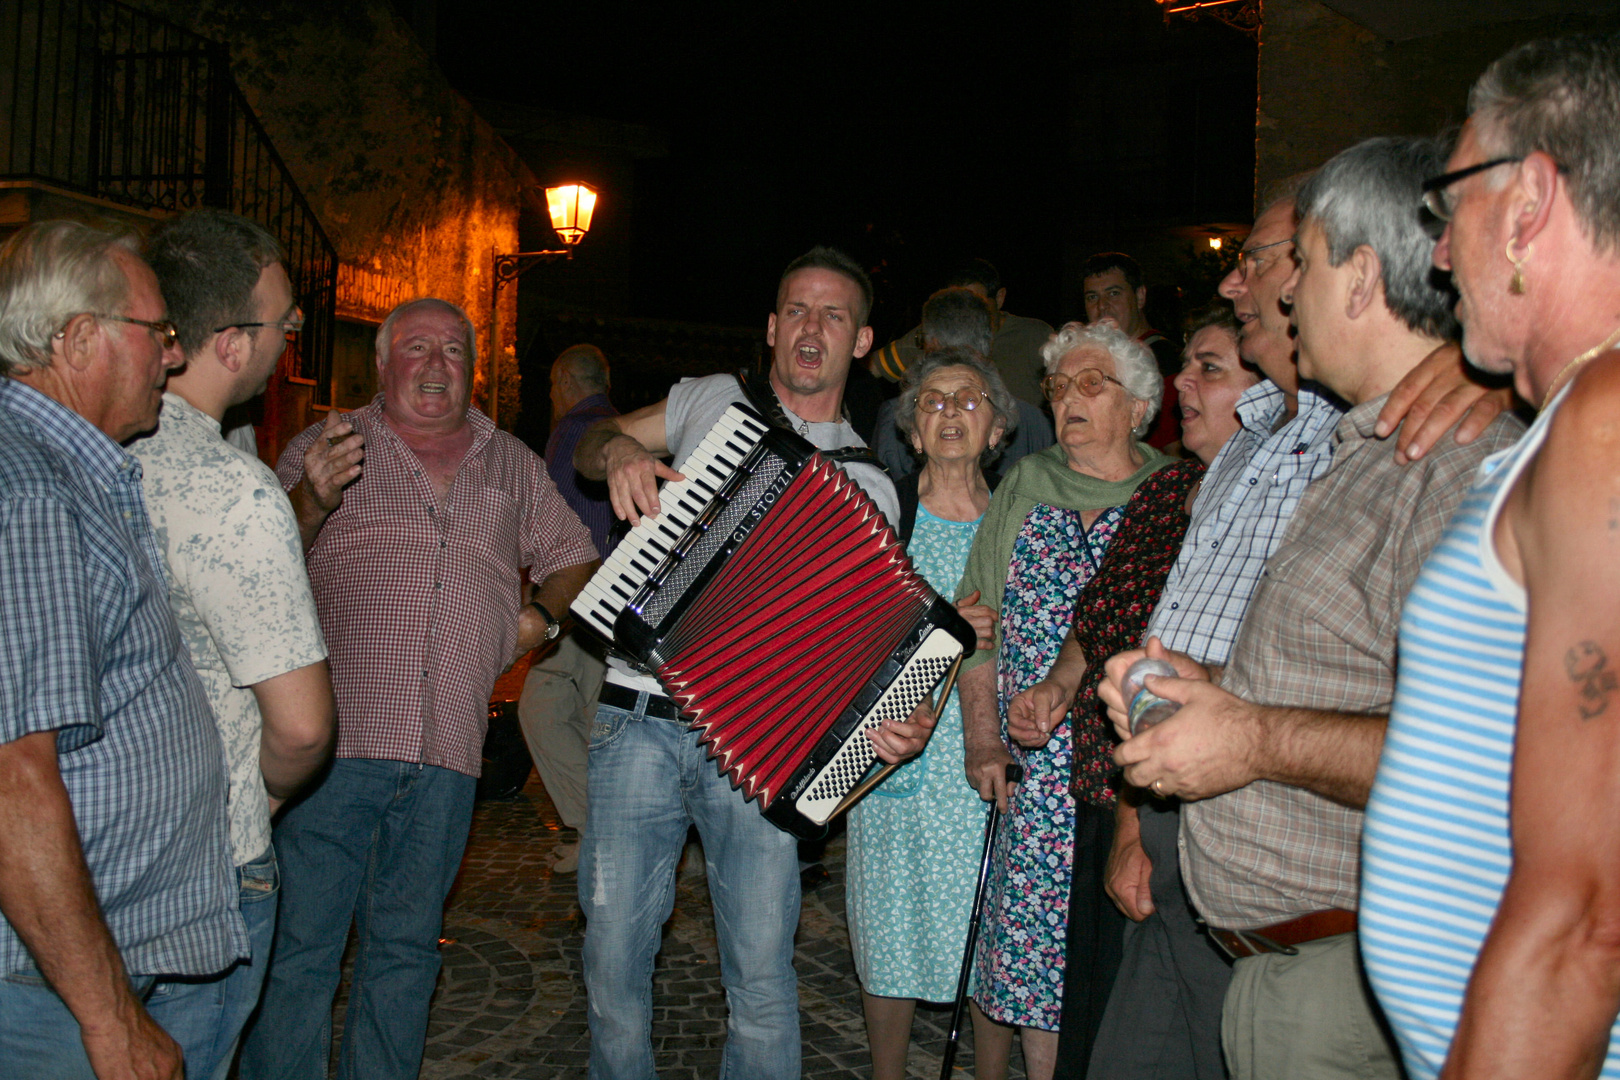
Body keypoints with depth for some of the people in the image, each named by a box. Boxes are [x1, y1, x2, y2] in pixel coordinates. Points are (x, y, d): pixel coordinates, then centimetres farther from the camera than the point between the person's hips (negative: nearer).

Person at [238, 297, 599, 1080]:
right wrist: (311, 503, -19)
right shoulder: (325, 447, 8)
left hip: (447, 753, 3)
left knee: (405, 949, 12)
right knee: (301, 945, 0)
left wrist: (540, 616, 4)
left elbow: (574, 558, 24)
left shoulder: (512, 465, 17)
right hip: (336, 740, -2)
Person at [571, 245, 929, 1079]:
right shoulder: (713, 401, 12)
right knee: (614, 953, 6)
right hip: (639, 722, 1)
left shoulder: (866, 485, 8)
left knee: (762, 975, -1)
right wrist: (619, 451, -3)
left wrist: (902, 719, -16)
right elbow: (589, 445, 21)